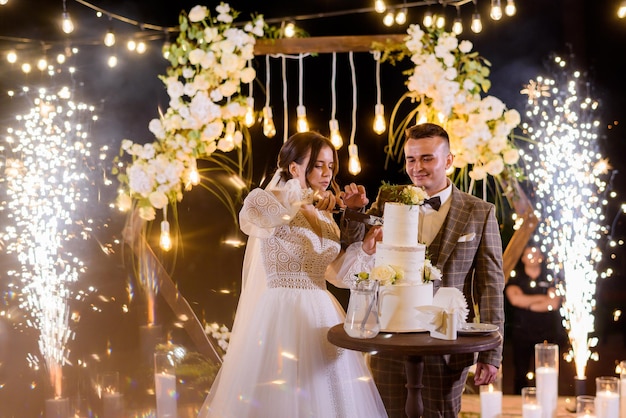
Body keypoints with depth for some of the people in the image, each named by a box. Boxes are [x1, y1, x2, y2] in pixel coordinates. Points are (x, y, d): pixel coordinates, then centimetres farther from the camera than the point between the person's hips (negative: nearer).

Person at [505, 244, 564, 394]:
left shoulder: (549, 279, 8)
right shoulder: (515, 279, 7)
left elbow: (554, 303, -6)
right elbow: (514, 299, -12)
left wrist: (527, 303, -7)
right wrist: (541, 298, -8)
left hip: (546, 333, 0)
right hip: (521, 332, 0)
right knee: (520, 373, 2)